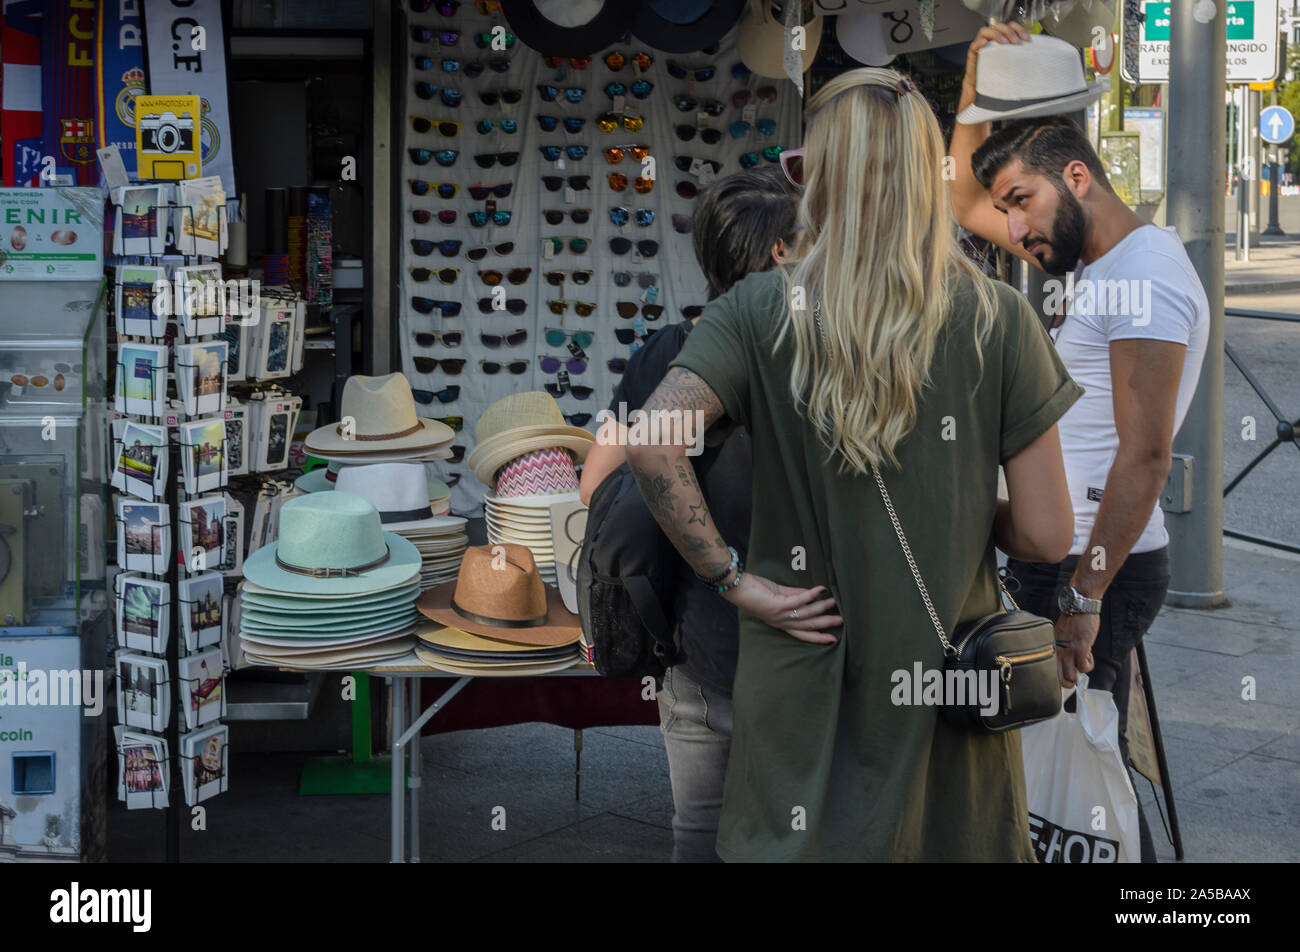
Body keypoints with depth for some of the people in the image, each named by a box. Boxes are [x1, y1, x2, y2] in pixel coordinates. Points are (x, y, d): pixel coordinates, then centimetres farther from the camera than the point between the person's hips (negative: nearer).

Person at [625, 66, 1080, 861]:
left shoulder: (760, 312, -7)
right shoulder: (997, 319, -7)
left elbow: (653, 441, -22)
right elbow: (1046, 536, -7)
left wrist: (731, 577, -11)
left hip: (806, 666, 0)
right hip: (949, 676, 0)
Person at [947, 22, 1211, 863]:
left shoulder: (1144, 277, -14)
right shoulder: (1099, 263, 16)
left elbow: (1144, 453, -21)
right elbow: (964, 200, 27)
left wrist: (1085, 596, -23)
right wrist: (980, 87, 14)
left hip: (1100, 566, -10)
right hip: (1059, 558, 10)